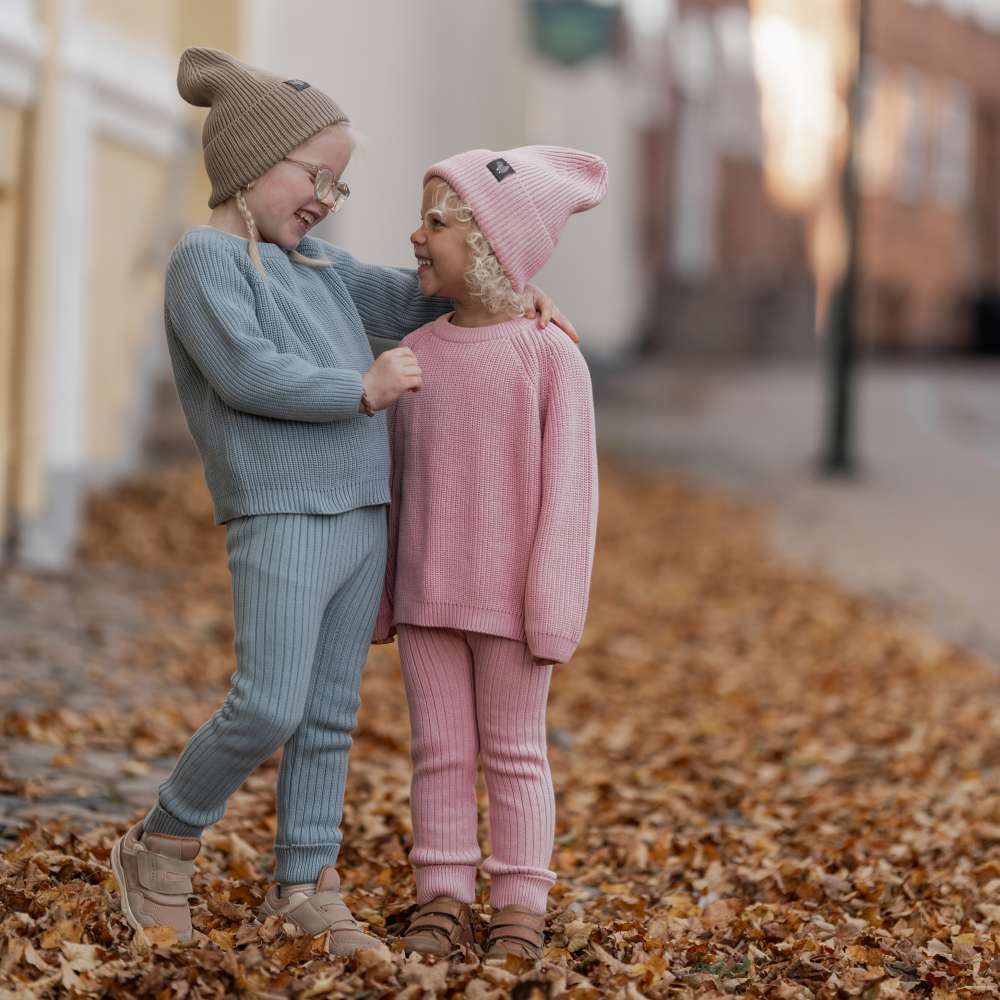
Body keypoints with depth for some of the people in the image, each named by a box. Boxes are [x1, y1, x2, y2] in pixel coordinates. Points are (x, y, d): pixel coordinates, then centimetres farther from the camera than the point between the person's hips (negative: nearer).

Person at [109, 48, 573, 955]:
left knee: (330, 716, 8)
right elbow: (245, 373, -19)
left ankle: (304, 880, 15)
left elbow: (405, 298, 31)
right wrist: (363, 390, -17)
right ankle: (163, 848, 6)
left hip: (361, 514, 8)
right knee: (268, 711, -14)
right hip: (279, 518, -8)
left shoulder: (314, 262, 18)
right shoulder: (206, 259, -6)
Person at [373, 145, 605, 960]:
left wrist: (553, 608, -15)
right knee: (440, 749, 6)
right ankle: (443, 901, 13)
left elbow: (567, 492, -11)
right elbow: (396, 483, 11)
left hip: (508, 600, -4)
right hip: (428, 594, 4)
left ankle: (520, 909, 11)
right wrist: (379, 593, 11)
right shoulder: (416, 355, 5)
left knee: (513, 753, 4)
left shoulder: (551, 358, -10)